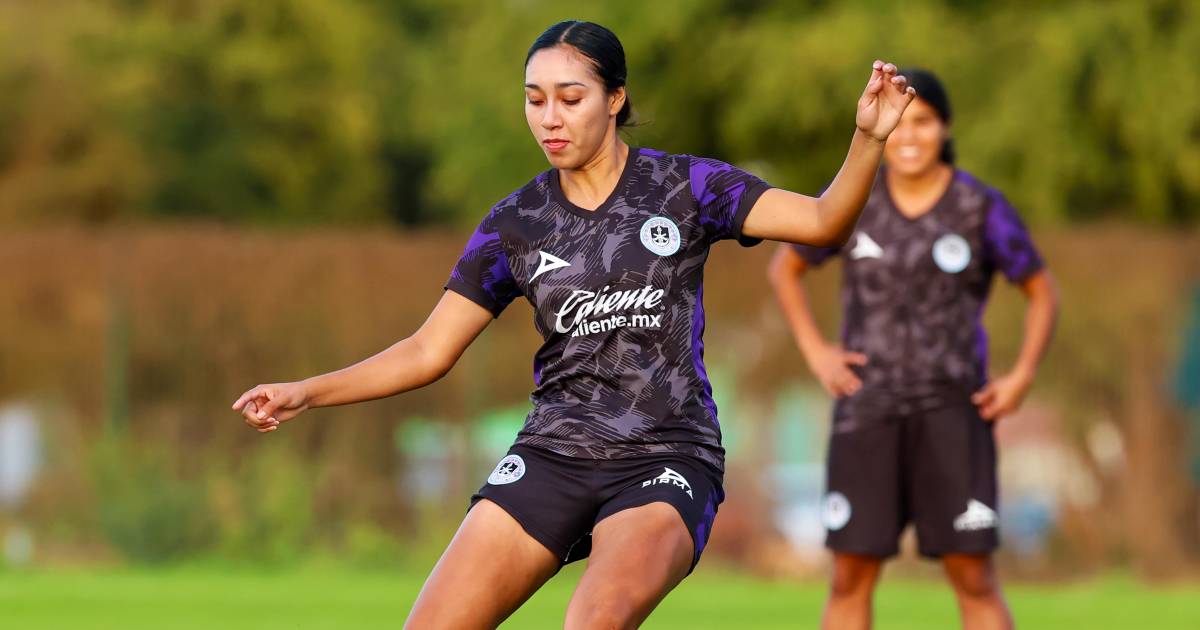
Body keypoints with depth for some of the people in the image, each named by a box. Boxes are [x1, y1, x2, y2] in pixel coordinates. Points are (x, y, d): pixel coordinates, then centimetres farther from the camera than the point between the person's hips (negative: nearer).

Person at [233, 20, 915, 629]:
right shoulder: (516, 223, 6)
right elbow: (427, 352, 9)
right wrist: (306, 392, -3)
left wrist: (869, 139, -27)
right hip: (553, 455, 3)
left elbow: (823, 222, -9)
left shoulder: (686, 187, 0)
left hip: (668, 461, -3)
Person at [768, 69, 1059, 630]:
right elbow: (784, 269, 15)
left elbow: (1042, 293, 5)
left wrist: (1022, 378, -7)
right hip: (868, 410, 2)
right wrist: (815, 353, 3)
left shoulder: (981, 209, -6)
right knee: (850, 578, 0)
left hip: (952, 411, -2)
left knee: (973, 578, -7)